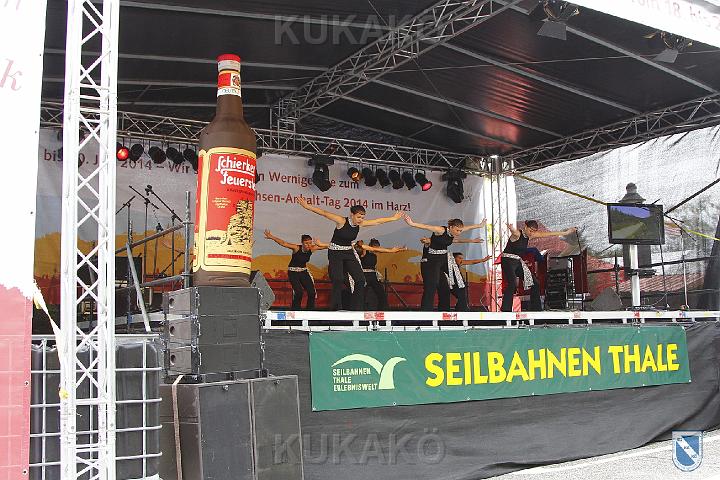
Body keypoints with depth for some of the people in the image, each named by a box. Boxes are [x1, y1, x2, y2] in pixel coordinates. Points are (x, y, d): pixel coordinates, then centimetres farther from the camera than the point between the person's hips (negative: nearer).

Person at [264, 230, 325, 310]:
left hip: (304, 271, 5)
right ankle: (295, 310, -4)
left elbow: (323, 246, 4)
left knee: (312, 292, -4)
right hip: (293, 272, -5)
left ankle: (310, 310, 12)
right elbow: (283, 243, -29)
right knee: (298, 292, -21)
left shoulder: (312, 248, -8)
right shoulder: (296, 248, -20)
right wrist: (272, 237, -39)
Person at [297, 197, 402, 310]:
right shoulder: (342, 221, -19)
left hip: (349, 252, 6)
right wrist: (307, 206, -31)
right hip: (335, 253, -6)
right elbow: (324, 213, -25)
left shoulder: (360, 224, -3)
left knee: (360, 279, -3)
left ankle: (356, 308, 4)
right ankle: (336, 308, -7)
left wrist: (393, 218, 16)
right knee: (338, 280, -17)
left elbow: (378, 221, 9)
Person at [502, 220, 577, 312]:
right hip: (508, 261, -9)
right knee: (512, 284, -26)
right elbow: (514, 232, -41)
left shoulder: (530, 236, 6)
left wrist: (565, 233, 16)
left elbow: (545, 234, 12)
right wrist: (511, 228, -68)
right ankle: (505, 310, -27)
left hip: (518, 262, 9)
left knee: (534, 283, 8)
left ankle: (536, 309, 18)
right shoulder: (517, 234, -16)